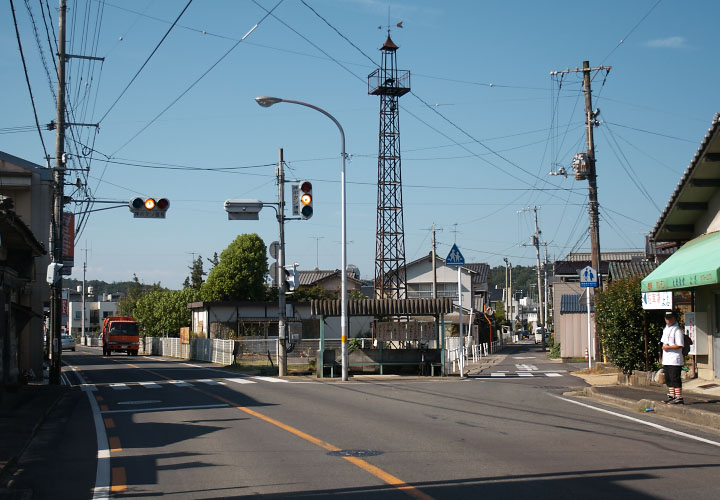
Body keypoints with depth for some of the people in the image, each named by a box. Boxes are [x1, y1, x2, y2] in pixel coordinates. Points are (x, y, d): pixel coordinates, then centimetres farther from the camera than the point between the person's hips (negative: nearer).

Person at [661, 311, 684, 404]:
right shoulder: (665, 329, 17)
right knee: (668, 379, 13)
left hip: (675, 360, -9)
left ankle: (679, 398, -8)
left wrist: (667, 347, -16)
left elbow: (679, 345, -17)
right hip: (666, 360, 9)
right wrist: (663, 347, 12)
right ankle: (671, 396, 21)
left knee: (675, 379, -10)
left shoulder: (677, 330, -11)